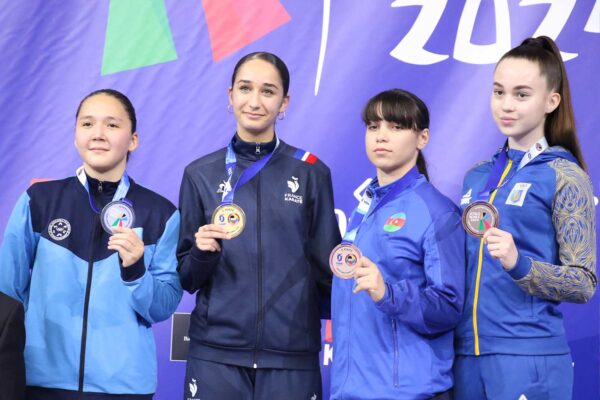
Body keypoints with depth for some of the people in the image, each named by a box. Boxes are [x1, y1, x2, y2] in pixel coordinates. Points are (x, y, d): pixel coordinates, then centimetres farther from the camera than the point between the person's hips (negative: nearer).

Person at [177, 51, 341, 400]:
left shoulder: (311, 173, 1)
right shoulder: (200, 174, 4)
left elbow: (327, 267, 7)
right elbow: (186, 278, 6)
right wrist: (202, 253, -14)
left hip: (292, 356, -1)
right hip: (216, 354, 1)